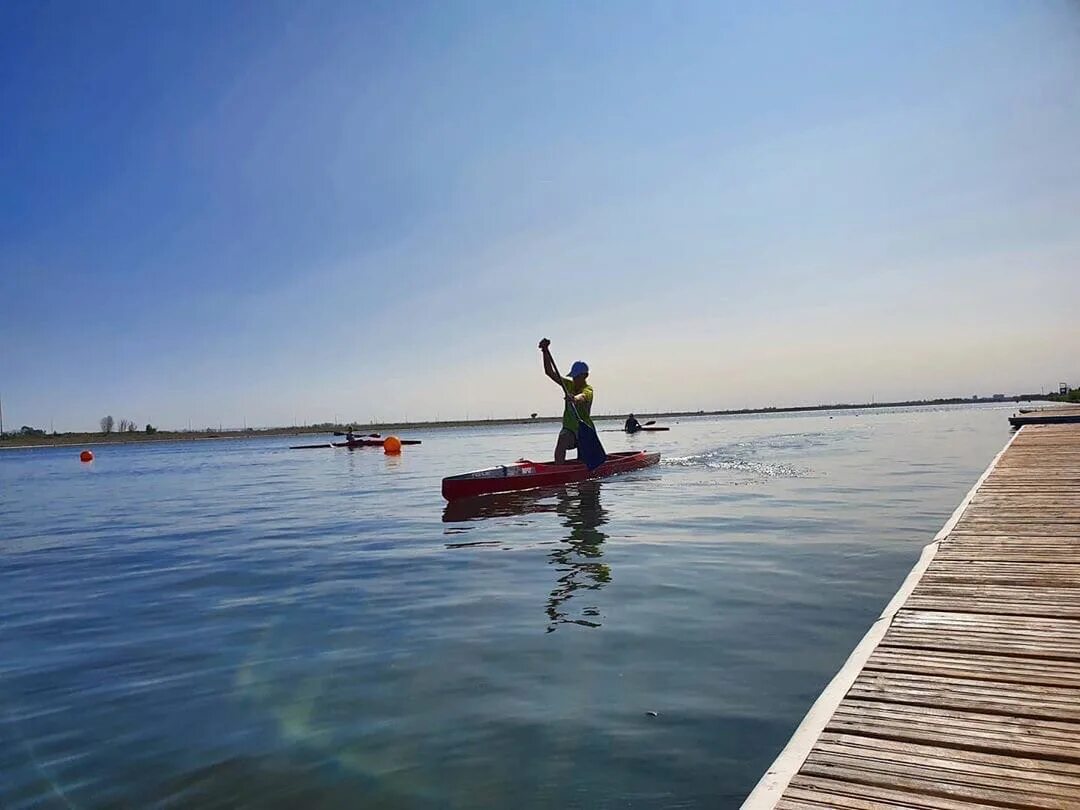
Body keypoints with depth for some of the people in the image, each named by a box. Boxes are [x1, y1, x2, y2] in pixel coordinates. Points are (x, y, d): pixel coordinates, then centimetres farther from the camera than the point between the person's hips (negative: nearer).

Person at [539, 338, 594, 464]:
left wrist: (574, 398, -62)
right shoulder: (569, 385, 4)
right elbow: (550, 372, -1)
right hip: (569, 429, 3)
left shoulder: (588, 390, -13)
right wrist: (545, 351, -12)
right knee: (562, 440, -29)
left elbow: (581, 398, -38)